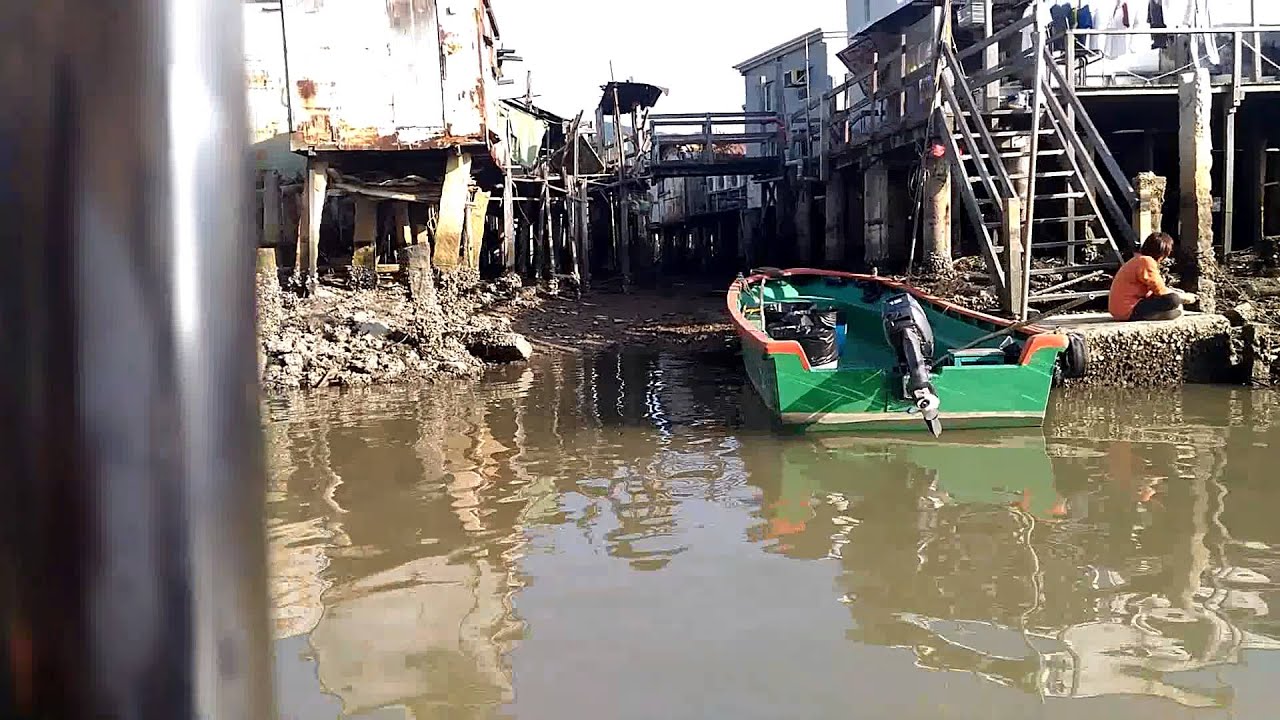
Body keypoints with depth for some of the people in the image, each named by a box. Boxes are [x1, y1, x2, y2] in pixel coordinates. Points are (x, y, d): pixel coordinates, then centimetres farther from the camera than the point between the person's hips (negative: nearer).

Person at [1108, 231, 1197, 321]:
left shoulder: (1138, 260, 15)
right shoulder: (1147, 262, -16)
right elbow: (1160, 291, -14)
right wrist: (1183, 297, 1)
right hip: (1129, 311, -11)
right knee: (1173, 300, -21)